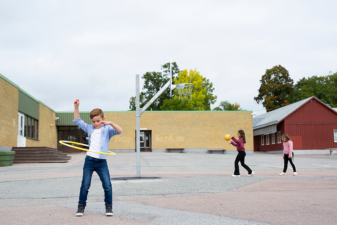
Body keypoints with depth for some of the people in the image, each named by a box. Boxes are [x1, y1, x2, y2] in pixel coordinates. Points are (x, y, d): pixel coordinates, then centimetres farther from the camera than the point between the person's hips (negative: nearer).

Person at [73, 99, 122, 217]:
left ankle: (108, 207, 10)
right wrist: (76, 107, 9)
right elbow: (77, 121, 18)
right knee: (85, 186, 3)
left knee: (107, 186, -4)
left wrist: (111, 123, -31)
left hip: (102, 162, -2)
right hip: (89, 160, 2)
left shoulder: (107, 129, 1)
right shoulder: (89, 128, 11)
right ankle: (81, 206, 15)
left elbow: (119, 131, -15)